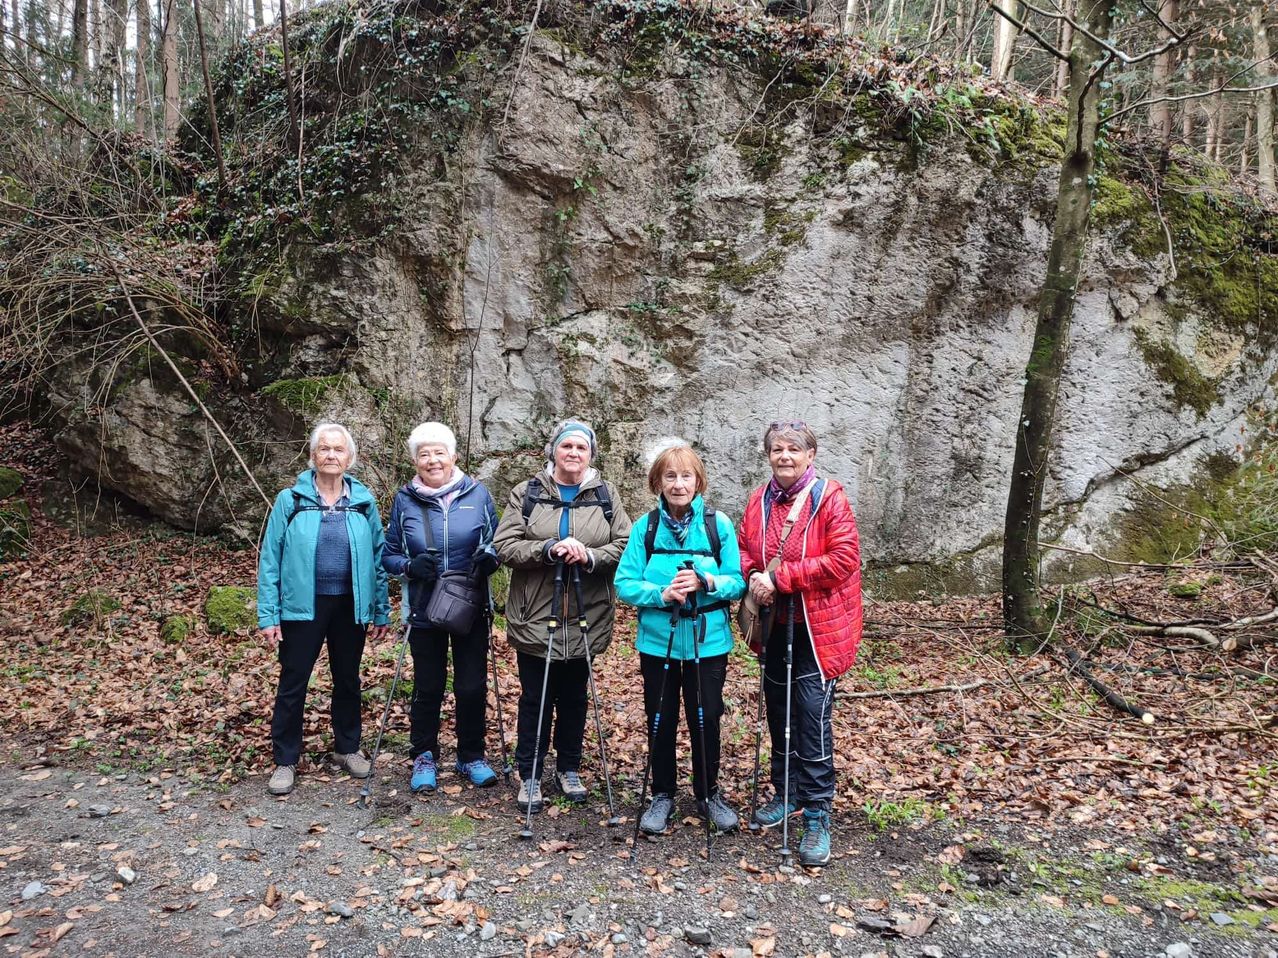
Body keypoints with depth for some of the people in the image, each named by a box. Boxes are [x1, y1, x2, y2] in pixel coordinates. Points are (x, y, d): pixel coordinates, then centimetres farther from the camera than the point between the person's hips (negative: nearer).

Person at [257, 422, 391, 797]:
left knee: (347, 679, 15)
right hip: (302, 606, -2)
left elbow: (378, 558, 4)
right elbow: (270, 559, -4)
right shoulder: (291, 500, -4)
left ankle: (347, 748, 32)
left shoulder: (364, 501, 1)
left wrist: (381, 611, 3)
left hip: (350, 607, 2)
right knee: (293, 683, 5)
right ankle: (285, 760, 19)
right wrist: (268, 614, -8)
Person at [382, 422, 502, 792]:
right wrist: (410, 565, -17)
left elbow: (497, 543, 5)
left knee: (472, 687, 7)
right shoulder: (404, 501, -2)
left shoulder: (477, 494, -3)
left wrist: (489, 557, -17)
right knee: (428, 688, 10)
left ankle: (472, 756, 26)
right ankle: (424, 757, 29)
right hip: (424, 612, 0)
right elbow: (389, 556, 4)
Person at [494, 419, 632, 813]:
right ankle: (529, 776, 21)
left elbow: (625, 545, -1)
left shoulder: (606, 496, 5)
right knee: (535, 699, 7)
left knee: (574, 697, 15)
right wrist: (549, 549, -21)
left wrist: (589, 556, -19)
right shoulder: (527, 493, 0)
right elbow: (504, 546, -7)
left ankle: (569, 769, 32)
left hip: (586, 619, 2)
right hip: (535, 618, -1)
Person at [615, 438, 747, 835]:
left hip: (708, 641, -1)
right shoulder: (645, 527, -4)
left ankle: (708, 794, 33)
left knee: (706, 720, 11)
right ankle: (662, 795, 32)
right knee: (661, 721, 13)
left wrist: (706, 582, -24)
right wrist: (662, 594, -23)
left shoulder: (719, 524, -6)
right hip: (658, 641, 1)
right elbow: (625, 583, -6)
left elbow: (738, 581, -5)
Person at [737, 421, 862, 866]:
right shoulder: (759, 500, 6)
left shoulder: (830, 497, -11)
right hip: (774, 625, 6)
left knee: (812, 717, -7)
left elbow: (842, 559, -19)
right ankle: (787, 793, 35)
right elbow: (744, 549, 14)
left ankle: (817, 816, 4)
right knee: (778, 712, 17)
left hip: (816, 628, -6)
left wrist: (779, 577, -20)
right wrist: (754, 576, -9)